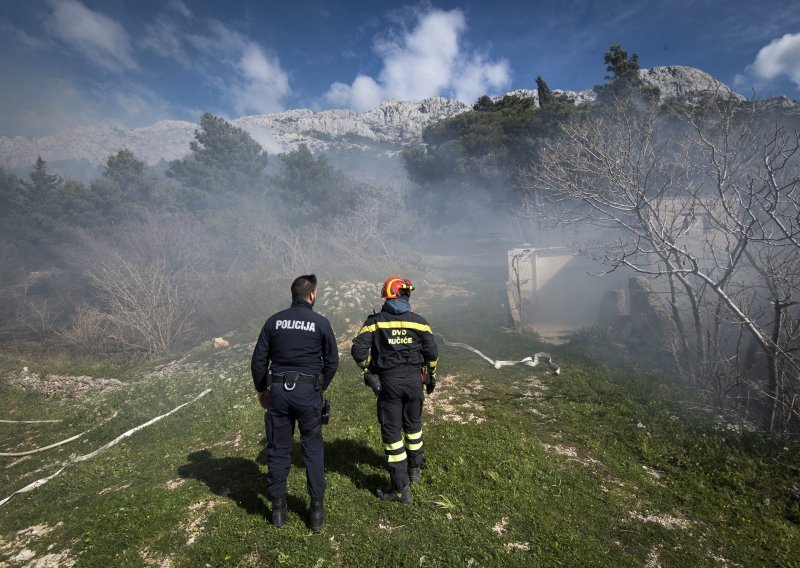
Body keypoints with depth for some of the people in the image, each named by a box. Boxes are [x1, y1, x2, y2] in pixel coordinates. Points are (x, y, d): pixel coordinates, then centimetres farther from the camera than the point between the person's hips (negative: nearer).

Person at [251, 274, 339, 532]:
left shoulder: (274, 321, 1)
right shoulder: (320, 323, -5)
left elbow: (258, 360, 3)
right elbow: (332, 361, 0)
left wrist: (262, 390, 16)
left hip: (278, 391, 2)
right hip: (308, 392, -2)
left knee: (278, 449, 13)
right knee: (313, 449, 11)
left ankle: (278, 508, 25)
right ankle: (317, 508, 18)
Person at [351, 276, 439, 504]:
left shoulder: (375, 321, -7)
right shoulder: (419, 321, -4)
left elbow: (358, 350, -13)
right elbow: (432, 353, -2)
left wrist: (367, 368, 7)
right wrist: (431, 375, 14)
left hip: (388, 382, -2)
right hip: (414, 380, 2)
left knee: (392, 432, 6)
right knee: (413, 425, 24)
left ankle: (401, 489, 13)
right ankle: (414, 468, 43)